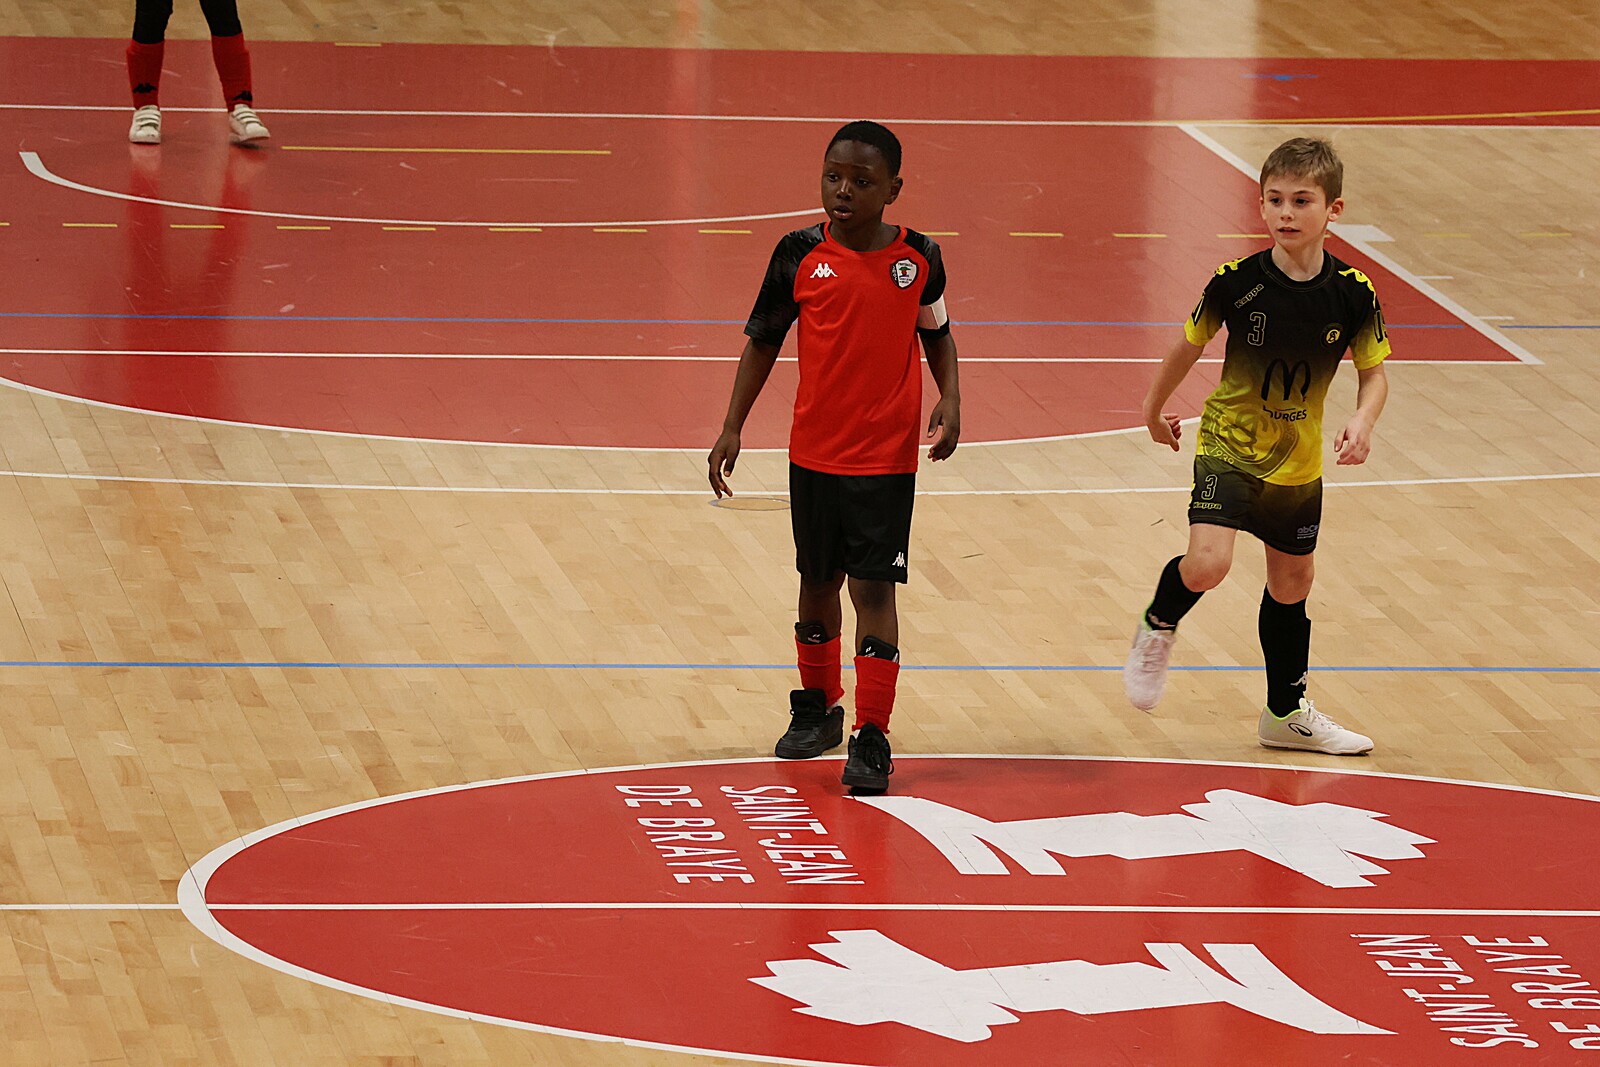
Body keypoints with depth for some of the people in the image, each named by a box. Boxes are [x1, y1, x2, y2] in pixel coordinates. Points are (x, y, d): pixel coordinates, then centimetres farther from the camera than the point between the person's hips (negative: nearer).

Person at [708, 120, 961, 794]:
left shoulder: (918, 258, -5)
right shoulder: (800, 255, -4)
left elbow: (937, 334, 11)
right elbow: (763, 341, 4)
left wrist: (949, 401, -6)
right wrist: (732, 428, 0)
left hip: (887, 457, -2)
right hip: (814, 452, 2)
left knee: (874, 587, -6)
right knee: (819, 581, 15)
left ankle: (871, 737, -3)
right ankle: (818, 709, 35)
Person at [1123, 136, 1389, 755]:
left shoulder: (1352, 294, -13)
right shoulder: (1238, 282, -18)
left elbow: (1374, 372, 0)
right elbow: (1191, 344, 0)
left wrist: (1363, 420, -21)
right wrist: (1155, 408, 13)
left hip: (1298, 464, 3)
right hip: (1229, 448, -3)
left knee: (1292, 583, 17)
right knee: (1207, 563, -24)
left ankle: (1287, 713, 35)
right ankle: (1160, 625, 11)